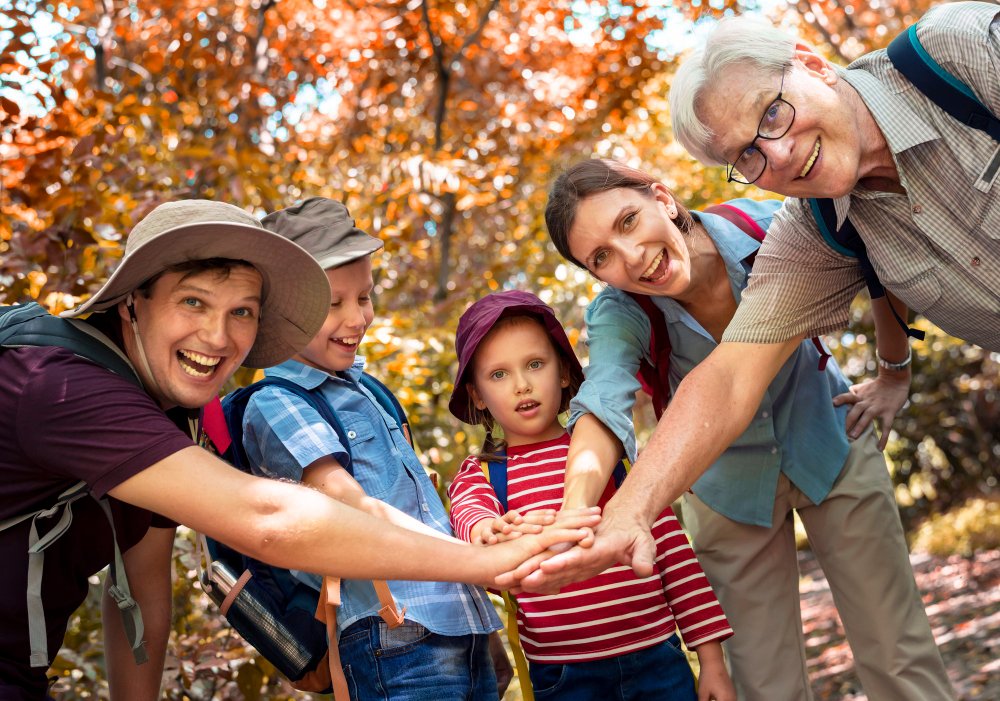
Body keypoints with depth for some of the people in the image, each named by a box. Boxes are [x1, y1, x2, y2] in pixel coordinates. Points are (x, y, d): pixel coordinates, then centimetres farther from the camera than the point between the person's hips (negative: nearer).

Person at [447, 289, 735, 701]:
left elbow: (671, 548, 6)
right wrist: (489, 532, -44)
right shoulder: (478, 475, 4)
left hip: (659, 664, 1)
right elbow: (470, 513, -19)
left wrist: (712, 659, 4)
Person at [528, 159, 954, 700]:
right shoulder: (620, 314, -26)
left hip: (831, 447, 0)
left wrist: (895, 374, -5)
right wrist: (575, 510, -61)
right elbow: (603, 407, -44)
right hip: (730, 484, 0)